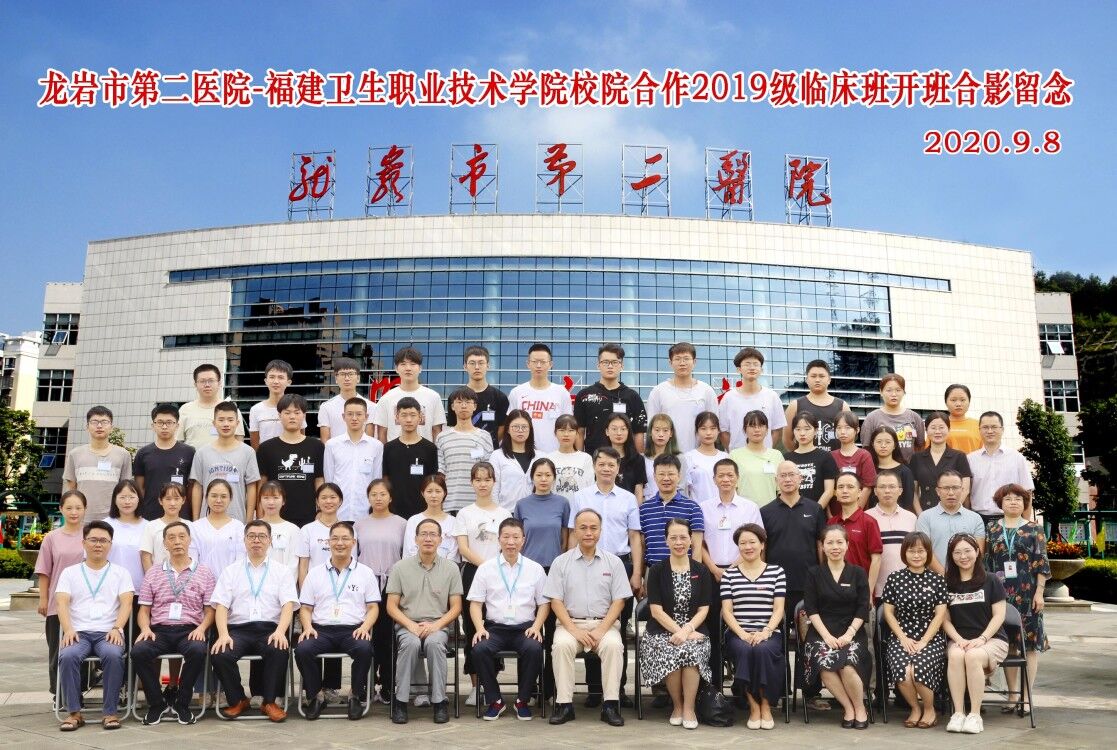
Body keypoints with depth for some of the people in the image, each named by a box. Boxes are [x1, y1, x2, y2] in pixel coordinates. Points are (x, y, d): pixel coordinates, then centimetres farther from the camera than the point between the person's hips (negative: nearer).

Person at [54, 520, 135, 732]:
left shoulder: (120, 573, 15)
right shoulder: (70, 572, 17)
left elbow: (126, 604, 3)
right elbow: (62, 603, 4)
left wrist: (117, 629, -15)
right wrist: (68, 630, -15)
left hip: (108, 633, -1)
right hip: (78, 632, 1)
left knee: (113, 655, -34)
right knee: (67, 656, -33)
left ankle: (110, 712, -22)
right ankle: (74, 712, -19)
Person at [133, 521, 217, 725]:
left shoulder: (204, 573, 12)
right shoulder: (153, 574, 18)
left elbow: (210, 610, 8)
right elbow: (144, 610, 14)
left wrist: (201, 627, -12)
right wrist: (145, 628, -7)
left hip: (189, 630, -2)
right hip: (159, 630, 2)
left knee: (197, 651, -35)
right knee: (138, 651, -30)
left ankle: (181, 703, -11)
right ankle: (157, 703, -9)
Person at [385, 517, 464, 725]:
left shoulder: (451, 568, 8)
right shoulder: (400, 567, 7)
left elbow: (456, 607, 6)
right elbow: (392, 606, 5)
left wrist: (435, 624, -11)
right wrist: (411, 624, -12)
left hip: (437, 627, 0)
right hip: (407, 626, 0)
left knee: (434, 643, -35)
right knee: (411, 643, -35)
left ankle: (439, 701, -21)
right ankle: (400, 700, -19)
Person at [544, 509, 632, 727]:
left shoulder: (613, 562, 8)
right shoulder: (561, 562, 6)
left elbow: (619, 601, 4)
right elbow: (556, 601, 2)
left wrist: (601, 630, -10)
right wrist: (575, 630, -12)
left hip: (604, 623, 0)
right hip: (571, 622, 0)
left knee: (613, 645, -31)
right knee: (561, 645, -31)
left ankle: (610, 705, -24)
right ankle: (564, 704, -22)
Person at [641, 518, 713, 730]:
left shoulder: (701, 571, 8)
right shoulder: (657, 570, 3)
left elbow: (703, 609, 3)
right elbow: (656, 610, -3)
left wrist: (687, 630, -14)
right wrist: (677, 631, -16)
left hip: (694, 630, 1)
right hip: (663, 631, -1)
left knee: (691, 650, -32)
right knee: (669, 654, -31)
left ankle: (688, 708, -15)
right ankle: (677, 705, -7)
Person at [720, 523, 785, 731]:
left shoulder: (776, 572, 11)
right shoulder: (729, 574, 11)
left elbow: (778, 609, 3)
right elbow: (727, 611, 4)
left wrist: (765, 632, -14)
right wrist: (743, 633, -13)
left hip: (769, 633, 0)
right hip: (738, 633, 0)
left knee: (763, 650, -34)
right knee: (744, 650, -33)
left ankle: (766, 705, -13)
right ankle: (753, 705, -15)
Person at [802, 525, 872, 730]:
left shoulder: (858, 573, 10)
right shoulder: (814, 574, 10)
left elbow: (863, 609, 4)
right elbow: (811, 609, 2)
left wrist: (849, 634, -10)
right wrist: (827, 635, -11)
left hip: (851, 632, 0)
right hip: (822, 632, 0)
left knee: (847, 666, -31)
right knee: (826, 665, -31)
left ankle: (859, 708, -3)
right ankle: (848, 708, -8)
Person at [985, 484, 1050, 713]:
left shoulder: (1034, 530, 3)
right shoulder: (991, 529, 8)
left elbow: (1042, 564, 0)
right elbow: (985, 563, 9)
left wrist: (1039, 592, -6)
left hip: (1027, 593, -2)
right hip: (1001, 594, 2)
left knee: (1031, 642, -1)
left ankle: (1026, 696, 6)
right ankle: (1013, 694, 13)